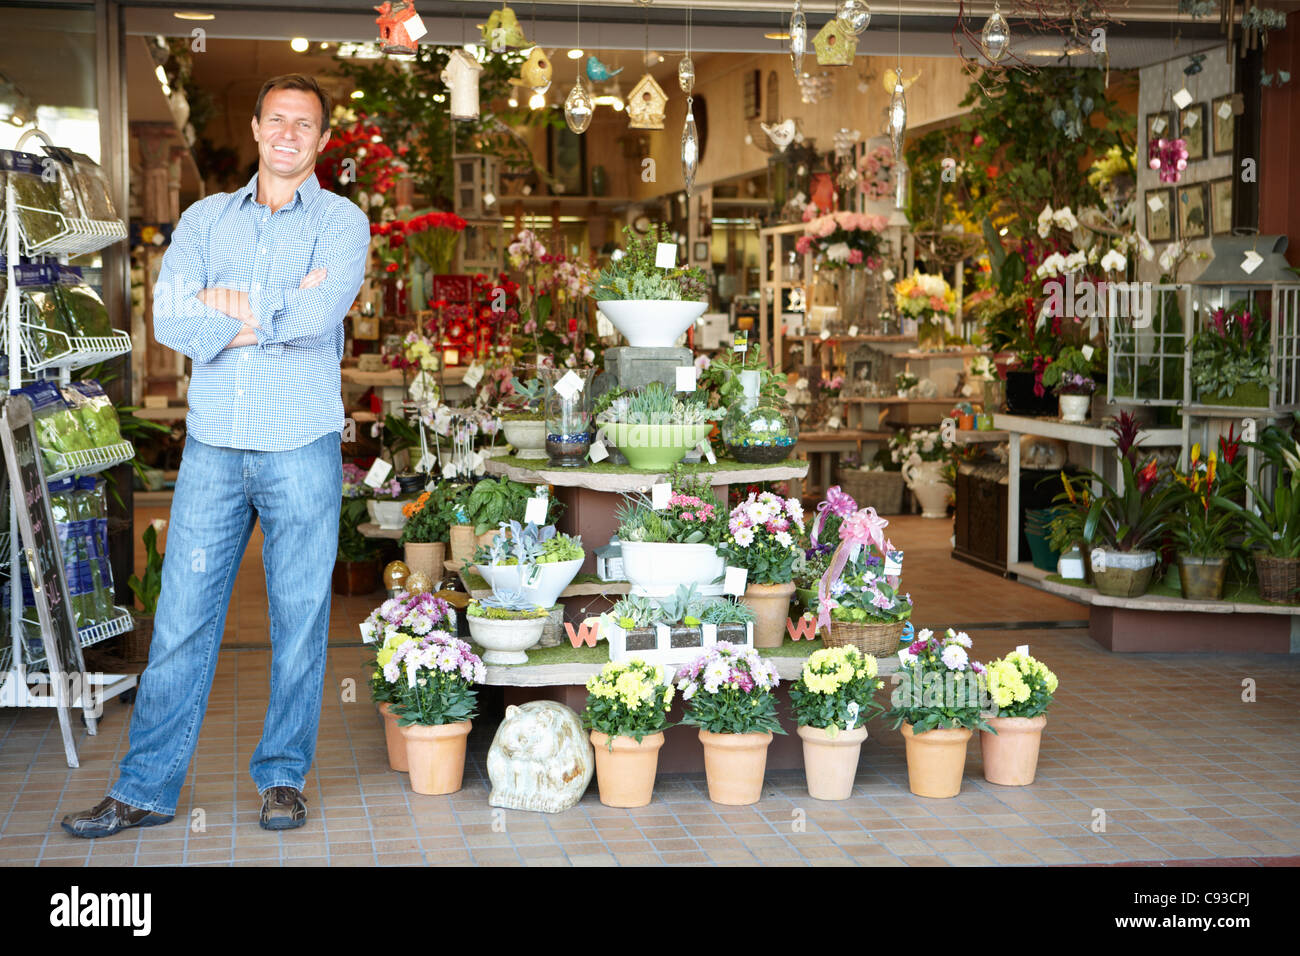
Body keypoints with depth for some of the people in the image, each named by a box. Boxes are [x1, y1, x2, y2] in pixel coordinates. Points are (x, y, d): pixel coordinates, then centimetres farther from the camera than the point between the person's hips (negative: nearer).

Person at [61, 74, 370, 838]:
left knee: (300, 619, 5)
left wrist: (229, 304, -5)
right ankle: (146, 789, 10)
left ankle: (283, 777, 19)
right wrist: (277, 314, -11)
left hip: (302, 446, -2)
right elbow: (170, 321, -4)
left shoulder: (341, 221, 3)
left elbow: (319, 315, -16)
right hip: (214, 445, 2)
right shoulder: (205, 218, 11)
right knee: (182, 618, 2)